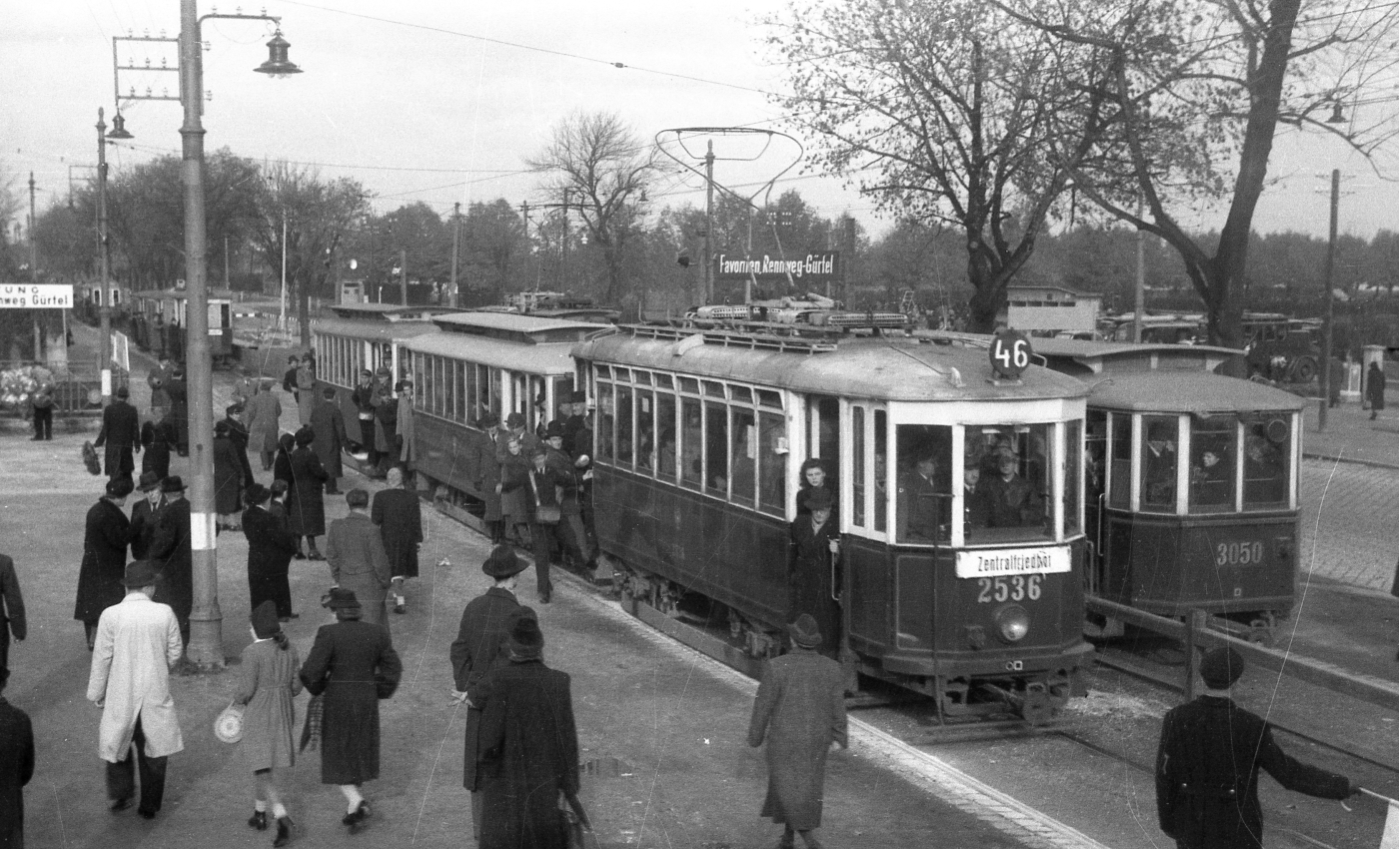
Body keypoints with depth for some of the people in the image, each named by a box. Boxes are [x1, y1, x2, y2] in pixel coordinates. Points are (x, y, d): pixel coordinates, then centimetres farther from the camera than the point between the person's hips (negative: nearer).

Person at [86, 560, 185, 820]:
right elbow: (175, 653, 0)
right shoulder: (165, 613, -9)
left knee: (118, 741, 21)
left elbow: (102, 658, -7)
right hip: (156, 693, 1)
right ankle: (150, 805, 21)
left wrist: (96, 693, 5)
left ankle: (120, 796, 20)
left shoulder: (110, 616, -12)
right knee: (153, 750, 13)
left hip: (121, 694, -1)